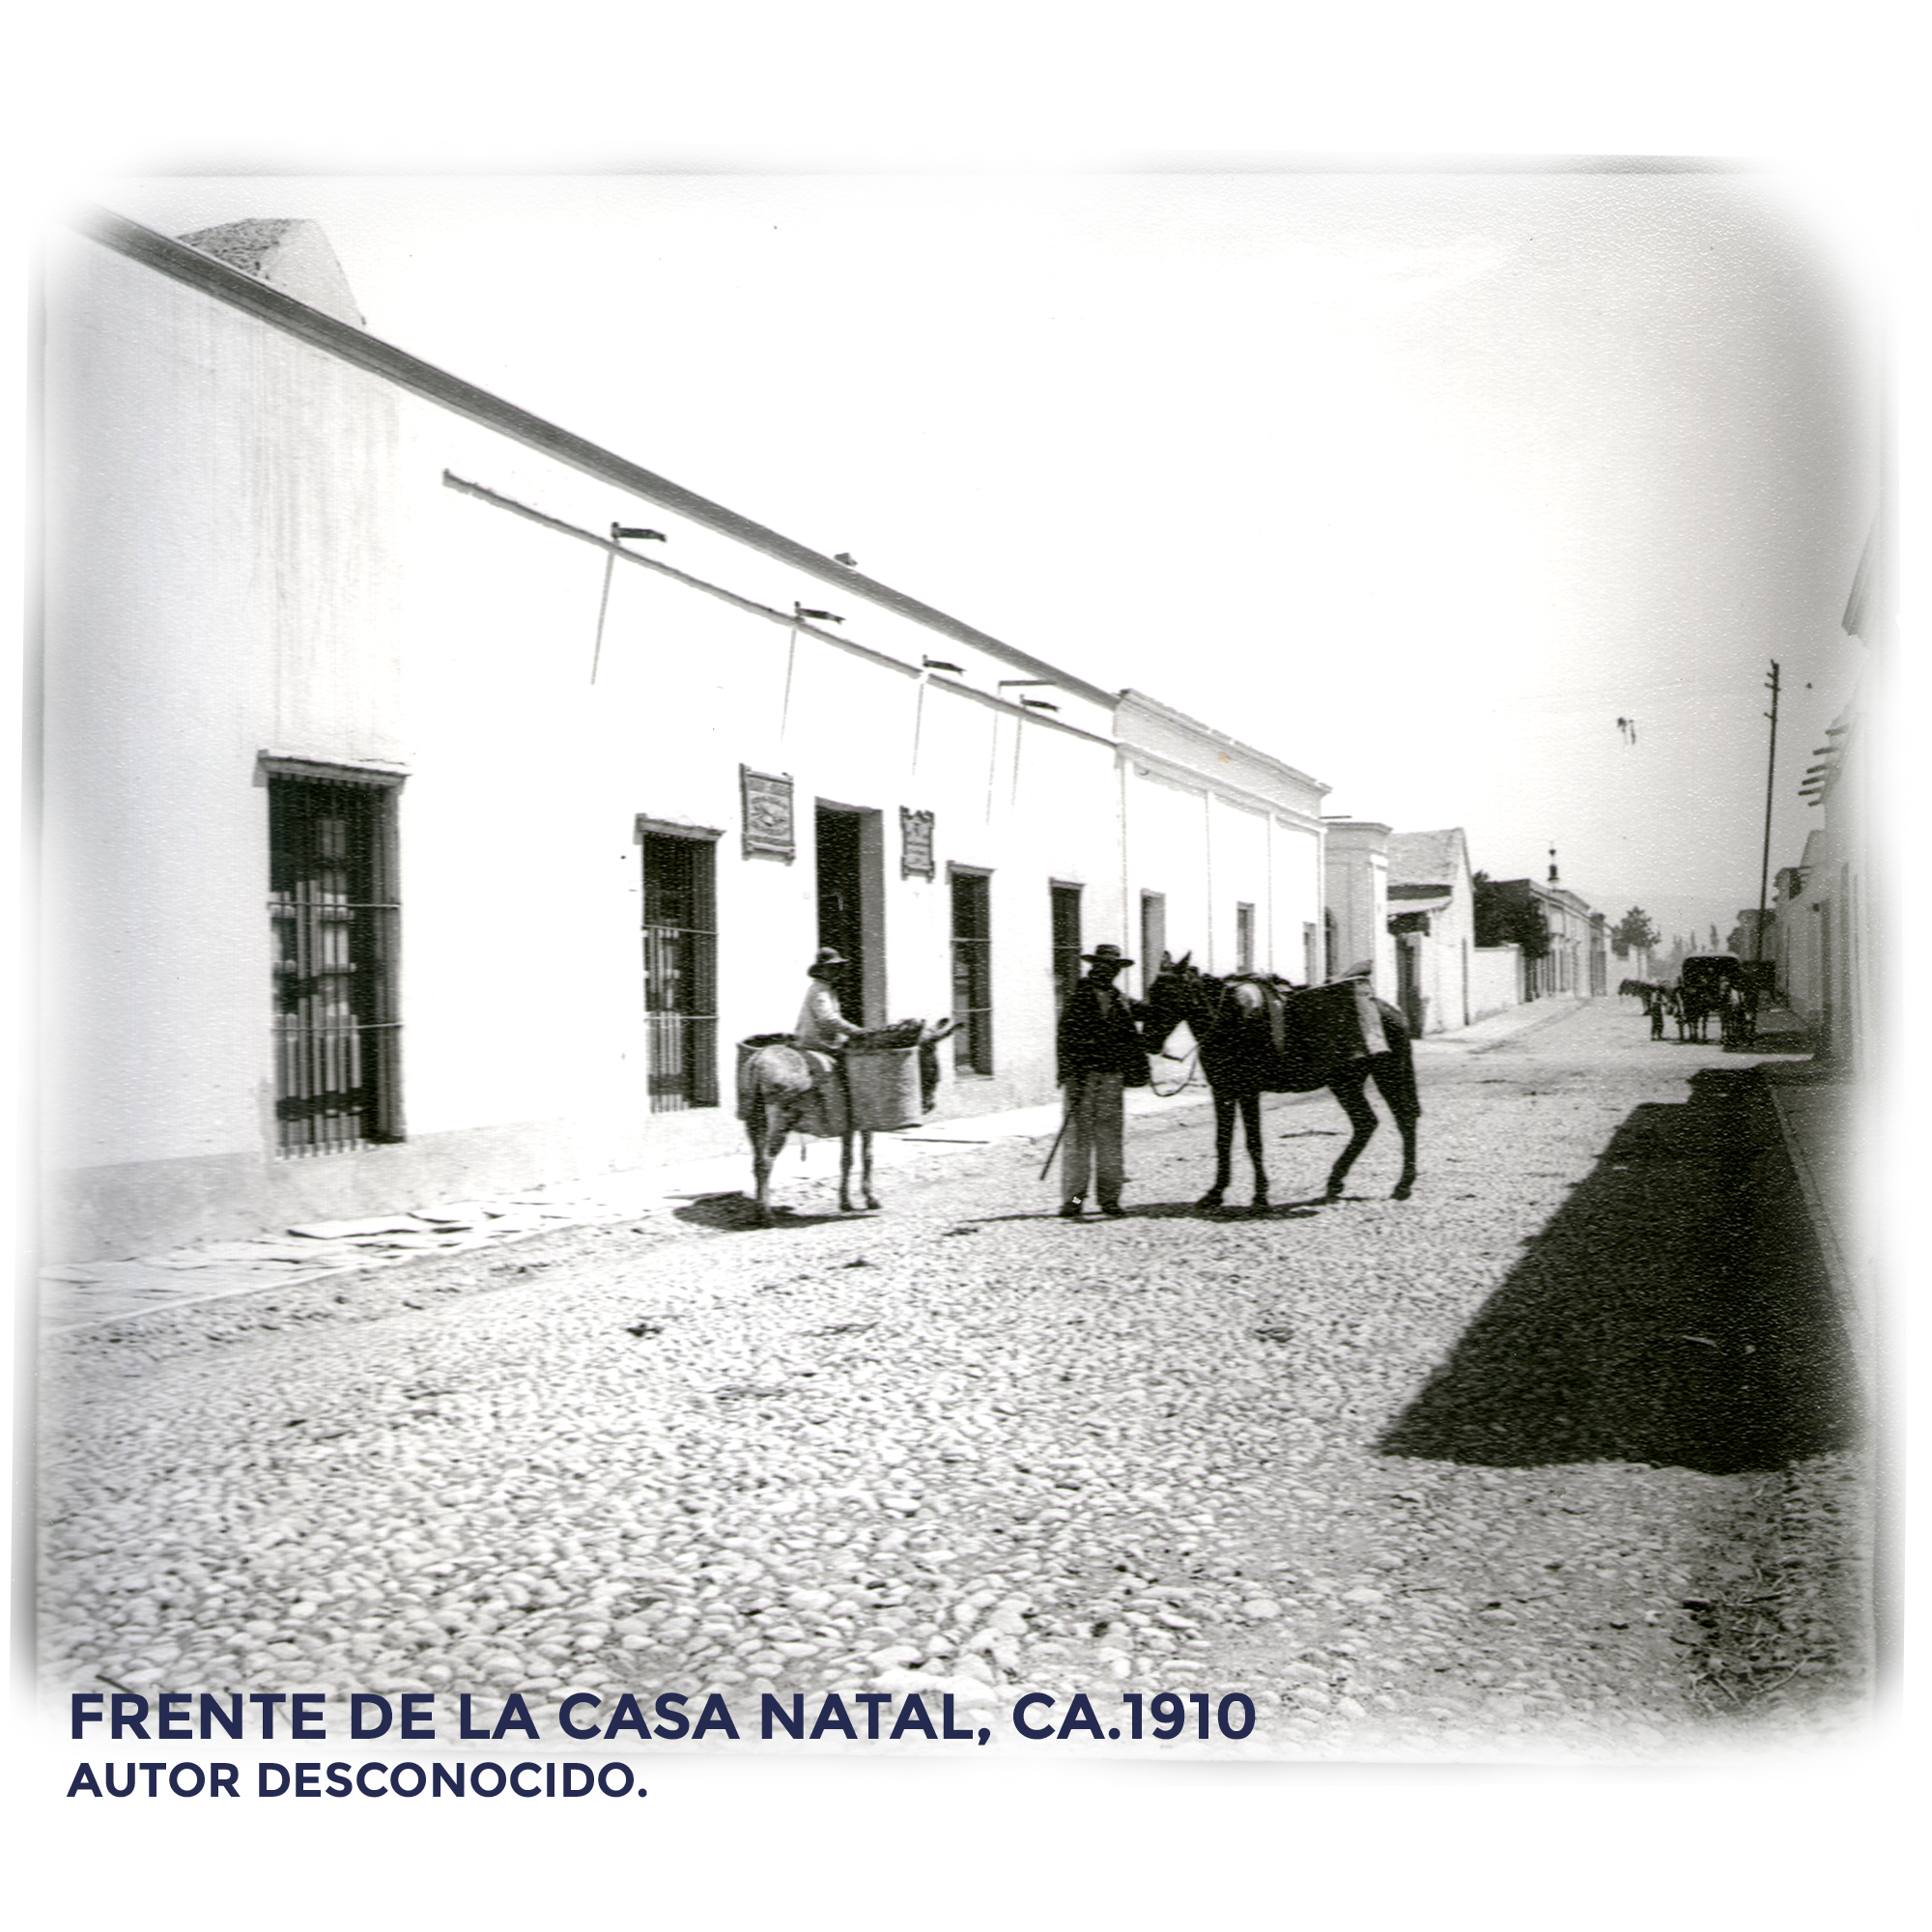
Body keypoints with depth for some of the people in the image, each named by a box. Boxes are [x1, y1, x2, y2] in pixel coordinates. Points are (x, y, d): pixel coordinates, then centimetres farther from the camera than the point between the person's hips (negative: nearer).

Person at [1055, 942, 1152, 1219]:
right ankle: (1072, 1199, -2)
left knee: (1110, 1135, 7)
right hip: (1083, 1074, -5)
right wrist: (1072, 1073, -15)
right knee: (1078, 1135, -4)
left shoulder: (1120, 1001, 13)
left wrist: (1142, 1071, 9)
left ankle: (1109, 1198, 14)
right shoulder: (1078, 997, -2)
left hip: (1112, 1076, 5)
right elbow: (1066, 1038, -7)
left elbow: (1131, 1039, 17)